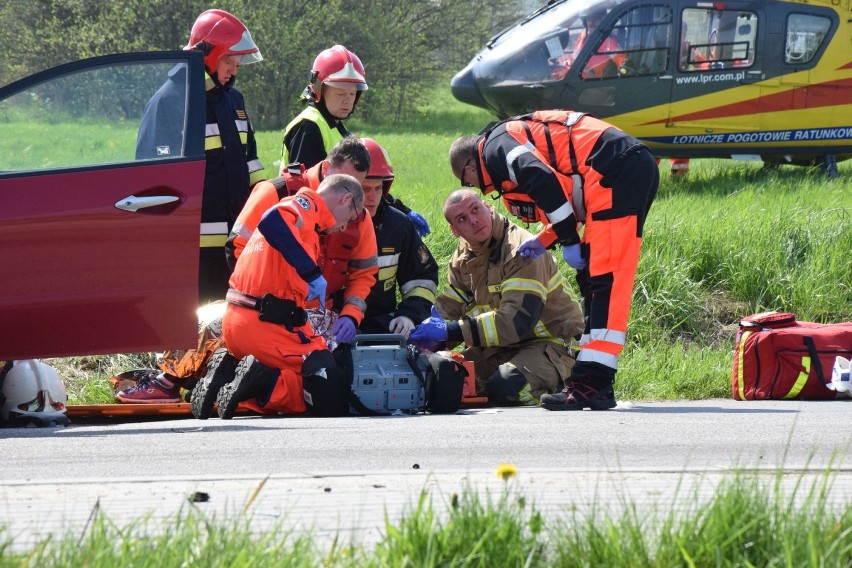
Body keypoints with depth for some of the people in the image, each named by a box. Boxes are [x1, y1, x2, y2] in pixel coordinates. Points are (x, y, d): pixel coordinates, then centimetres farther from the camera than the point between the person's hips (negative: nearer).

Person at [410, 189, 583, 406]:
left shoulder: (522, 250, -19)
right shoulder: (462, 259, 7)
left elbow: (518, 321, -29)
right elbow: (446, 311, 4)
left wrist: (451, 331, -31)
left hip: (550, 345, -7)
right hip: (501, 350, 7)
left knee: (503, 388, -33)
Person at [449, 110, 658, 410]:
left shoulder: (496, 146, -1)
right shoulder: (522, 135, 29)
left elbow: (543, 182, -18)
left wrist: (569, 241, -13)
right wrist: (544, 241, 18)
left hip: (617, 172, -10)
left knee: (605, 280, -14)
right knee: (592, 278, 13)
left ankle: (593, 384, -20)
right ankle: (591, 379, 13)